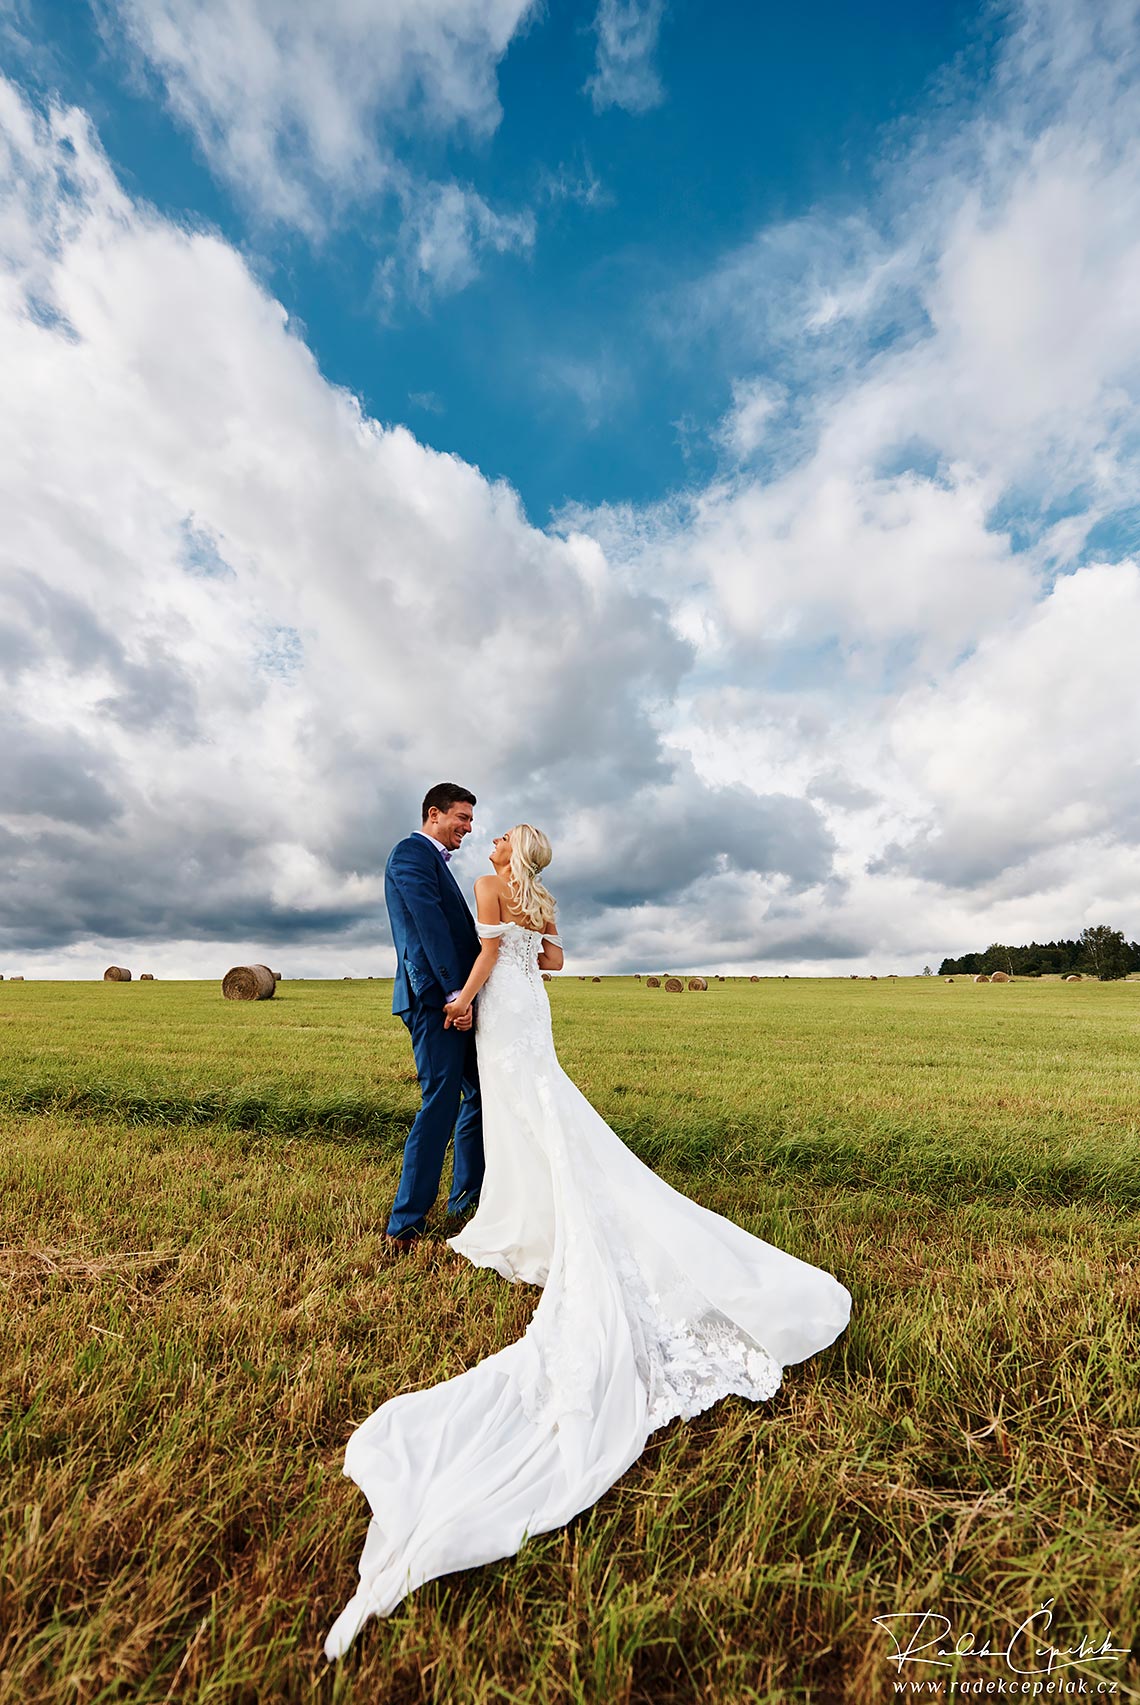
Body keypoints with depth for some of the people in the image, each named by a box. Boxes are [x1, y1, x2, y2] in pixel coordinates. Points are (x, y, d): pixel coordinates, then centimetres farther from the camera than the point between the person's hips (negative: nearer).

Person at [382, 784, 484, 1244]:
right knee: (441, 1102, -5)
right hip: (435, 997, -10)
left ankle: (467, 1199, 30)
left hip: (454, 995, 10)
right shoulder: (411, 851, -7)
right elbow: (428, 922, -19)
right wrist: (454, 991, -23)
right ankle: (406, 1222, 9)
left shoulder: (435, 860, 24)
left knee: (480, 1094, 15)